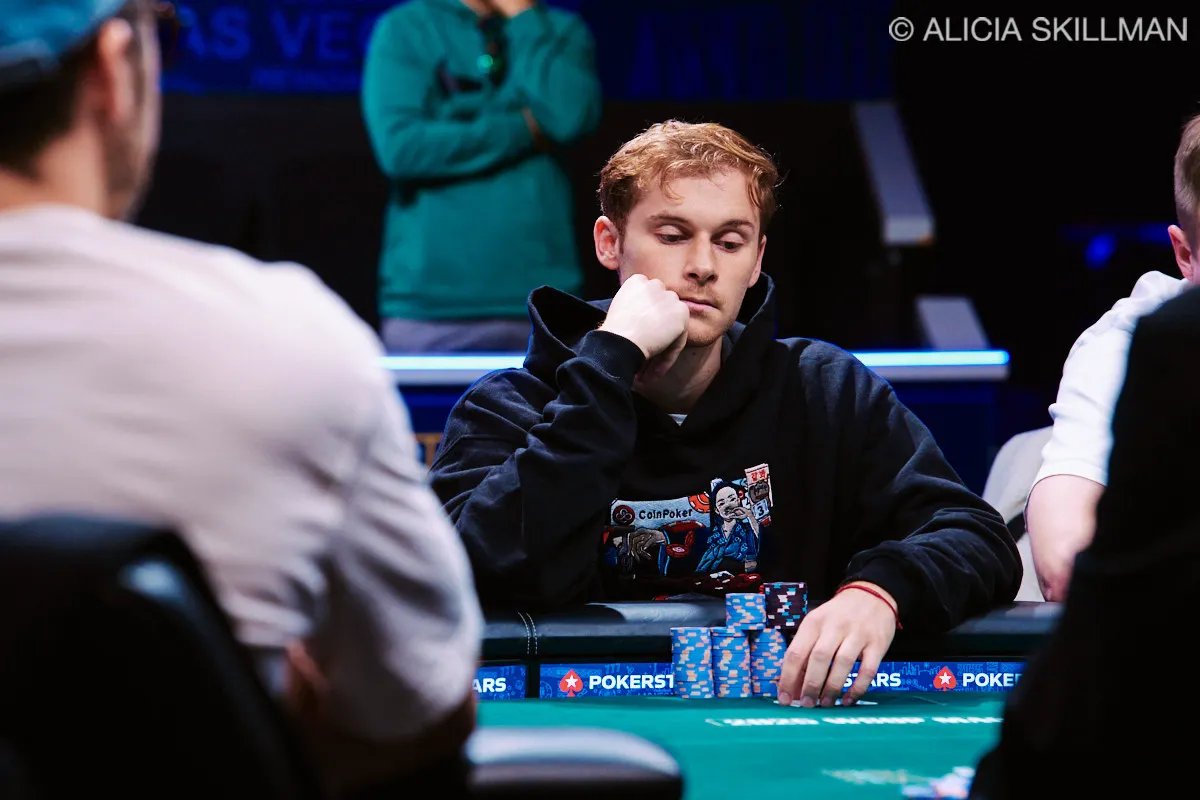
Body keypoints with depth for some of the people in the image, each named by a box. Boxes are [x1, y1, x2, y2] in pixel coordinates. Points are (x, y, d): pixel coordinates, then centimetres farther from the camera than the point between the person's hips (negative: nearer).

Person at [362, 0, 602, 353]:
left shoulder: (560, 30, 10)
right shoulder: (405, 29, 4)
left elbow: (569, 116, -10)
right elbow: (399, 147, -11)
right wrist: (526, 129, -6)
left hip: (540, 298, 2)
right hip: (431, 301, -1)